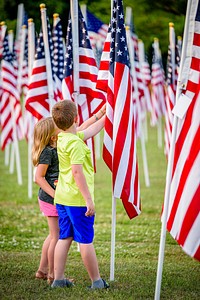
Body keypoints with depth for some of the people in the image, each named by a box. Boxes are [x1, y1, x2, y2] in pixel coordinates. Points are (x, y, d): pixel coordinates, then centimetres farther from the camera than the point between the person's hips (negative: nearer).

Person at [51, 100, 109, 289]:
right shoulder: (75, 143, -19)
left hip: (62, 197, 9)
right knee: (86, 240, 0)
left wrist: (103, 114, 32)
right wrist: (89, 199, -23)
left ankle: (58, 279, 14)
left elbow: (89, 130, 24)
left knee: (64, 238, 13)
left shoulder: (62, 137, 8)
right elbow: (77, 172, -25)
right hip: (78, 199, -9)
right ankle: (97, 281, 9)